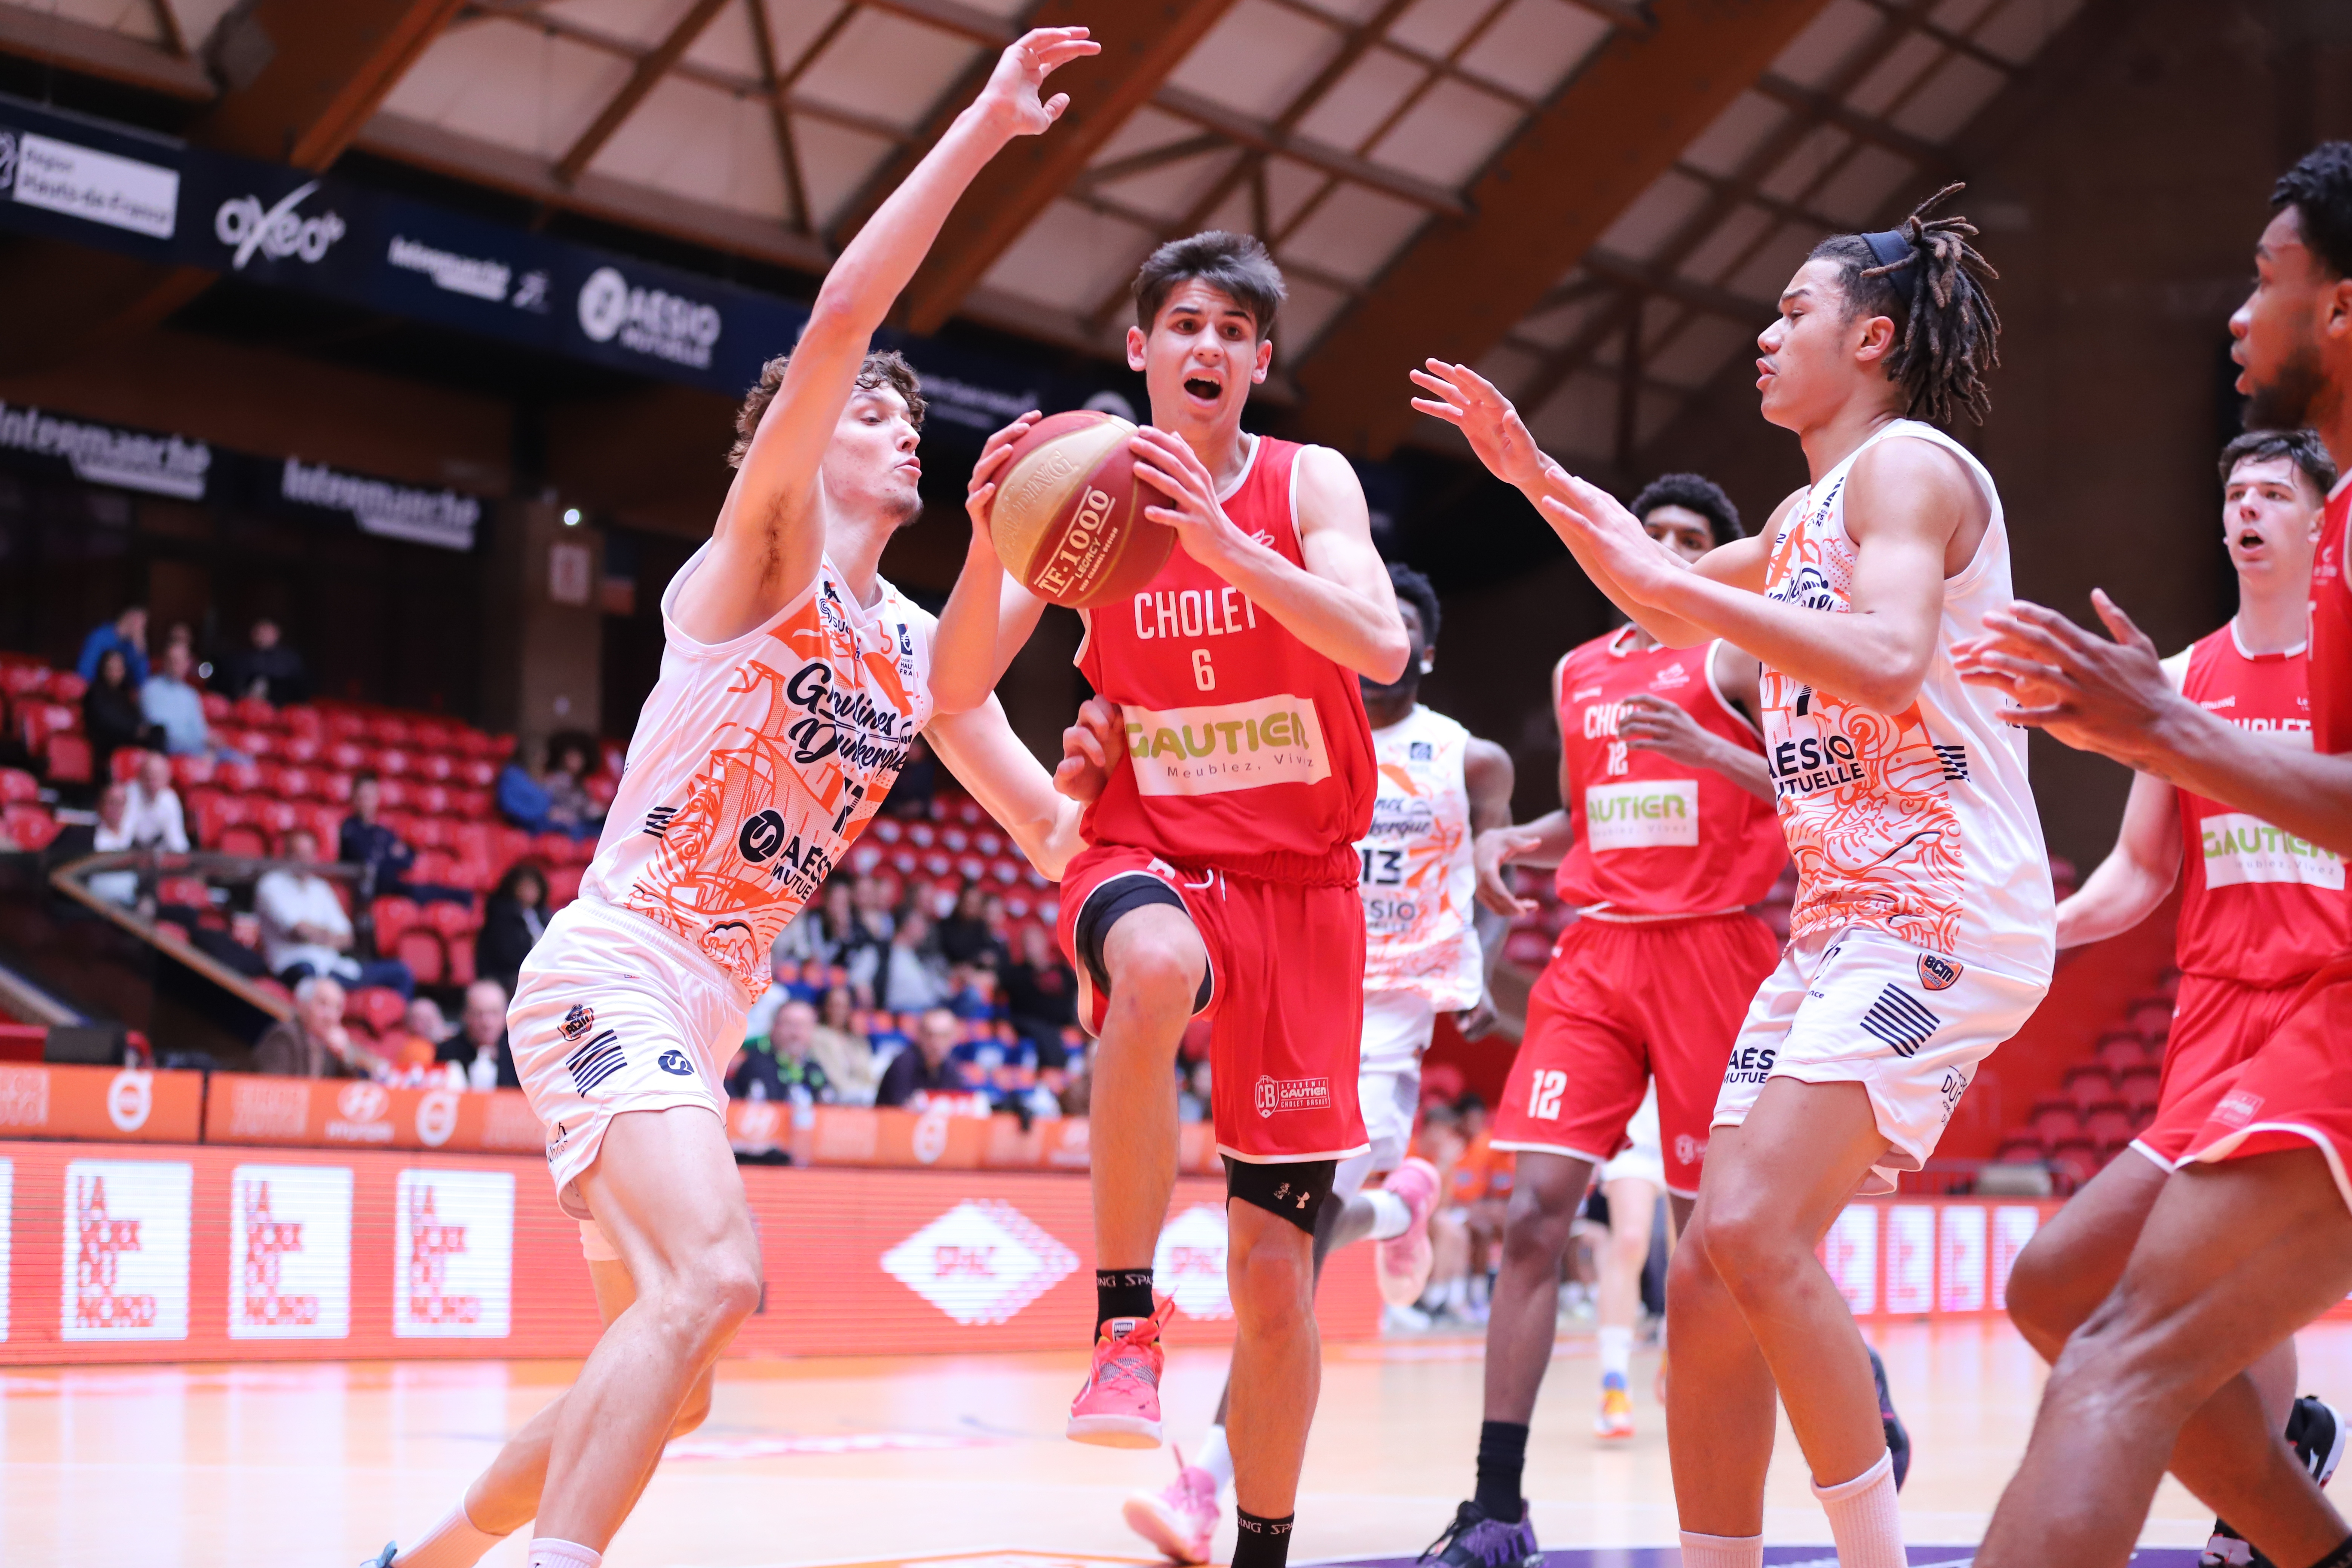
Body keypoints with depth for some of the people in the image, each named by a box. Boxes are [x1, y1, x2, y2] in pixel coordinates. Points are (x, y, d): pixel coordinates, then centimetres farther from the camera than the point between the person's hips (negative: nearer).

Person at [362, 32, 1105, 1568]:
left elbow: (1055, 837, 14)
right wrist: (982, 128, -19)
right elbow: (840, 322, -19)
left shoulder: (923, 653, 16)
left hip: (707, 1014, 9)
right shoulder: (767, 554, -5)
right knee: (713, 1276, -31)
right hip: (613, 970, -9)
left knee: (666, 1383, 12)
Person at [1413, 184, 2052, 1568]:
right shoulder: (1810, 513, 22)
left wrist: (1682, 584, -19)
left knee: (1756, 1230, -24)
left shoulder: (1907, 465, -6)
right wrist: (1533, 474, 32)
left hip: (1943, 912, -10)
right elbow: (1670, 605, 40)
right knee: (1707, 1285, 4)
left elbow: (1888, 660, -24)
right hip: (1839, 924, 10)